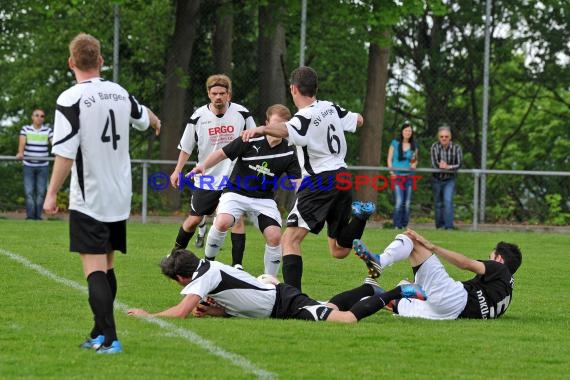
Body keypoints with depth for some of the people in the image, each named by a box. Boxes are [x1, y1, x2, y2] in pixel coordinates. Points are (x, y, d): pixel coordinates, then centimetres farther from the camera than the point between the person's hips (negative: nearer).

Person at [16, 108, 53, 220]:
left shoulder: (48, 130, 1)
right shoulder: (25, 129, -1)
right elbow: (22, 142, -18)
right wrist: (20, 153, -40)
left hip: (43, 166, 1)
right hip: (28, 166, -1)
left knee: (41, 192, 2)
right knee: (29, 192, -6)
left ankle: (38, 215, 9)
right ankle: (30, 216, -5)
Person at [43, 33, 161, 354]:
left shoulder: (71, 100, -14)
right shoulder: (120, 93, 6)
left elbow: (65, 153, -19)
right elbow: (142, 116, 29)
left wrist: (52, 194, -10)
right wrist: (156, 122, 52)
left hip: (89, 199, -6)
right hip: (120, 198, 6)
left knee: (94, 267, -8)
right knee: (107, 265, 16)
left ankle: (109, 338, -18)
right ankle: (101, 333, 23)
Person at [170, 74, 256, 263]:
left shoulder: (242, 114, -6)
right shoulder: (199, 116, -7)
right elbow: (186, 147, 5)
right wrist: (178, 171, 4)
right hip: (206, 178, 0)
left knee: (237, 219, -8)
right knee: (194, 219, 7)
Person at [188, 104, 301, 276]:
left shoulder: (288, 153, -6)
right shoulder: (250, 141, -13)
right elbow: (222, 154, -6)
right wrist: (203, 165, -22)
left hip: (264, 198, 2)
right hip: (236, 192, -2)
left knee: (275, 236, -17)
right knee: (223, 223, -29)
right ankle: (208, 261, -4)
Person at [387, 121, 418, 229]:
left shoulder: (413, 146, 8)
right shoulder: (395, 143, 3)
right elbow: (389, 159, 5)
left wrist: (414, 164, -5)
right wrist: (391, 171, -7)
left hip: (408, 176, 3)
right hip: (397, 176, -3)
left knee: (407, 203, 2)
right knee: (399, 202, -14)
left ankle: (404, 225, 11)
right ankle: (397, 225, -8)